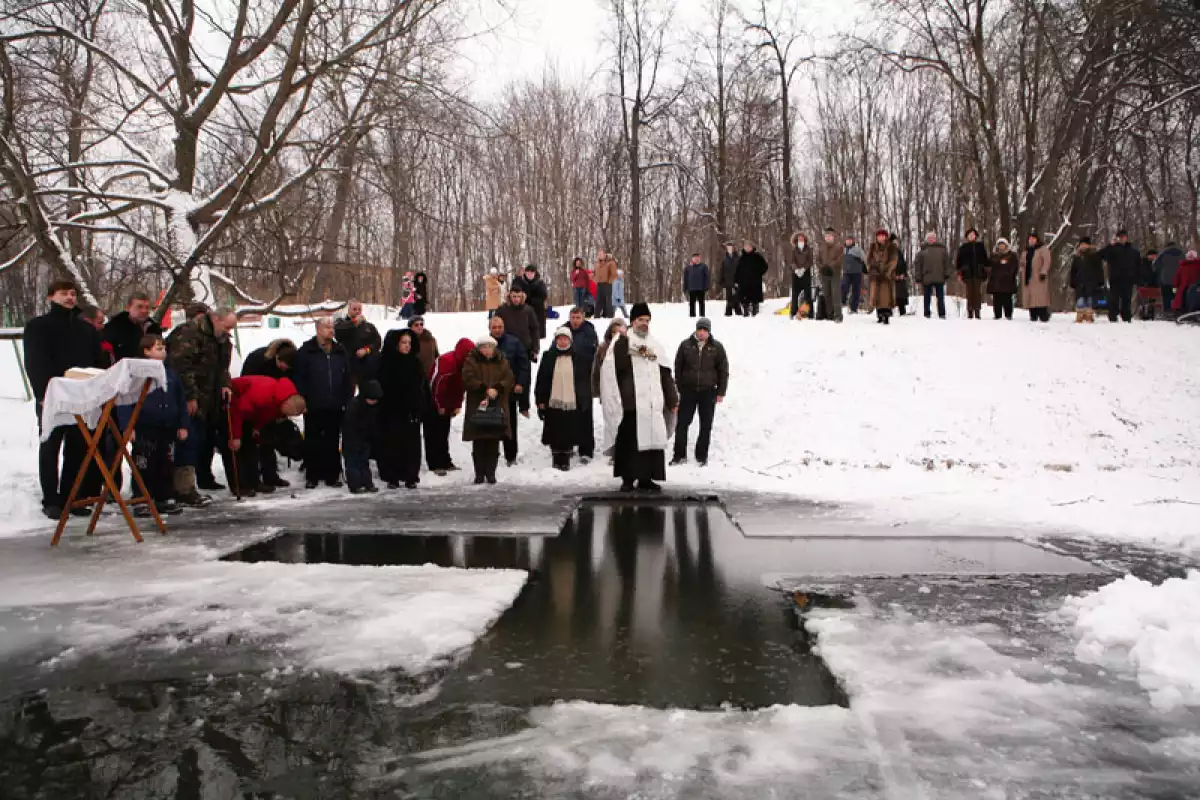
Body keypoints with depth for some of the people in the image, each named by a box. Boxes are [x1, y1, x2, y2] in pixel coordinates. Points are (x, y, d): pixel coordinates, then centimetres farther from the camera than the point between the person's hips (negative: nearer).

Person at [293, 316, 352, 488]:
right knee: (312, 442, 5)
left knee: (332, 442, 8)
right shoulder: (306, 351, -2)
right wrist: (302, 401, -11)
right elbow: (299, 379, -5)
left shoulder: (340, 351, 10)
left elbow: (348, 379, 11)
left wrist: (346, 401, 4)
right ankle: (312, 476, 13)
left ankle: (332, 475, 15)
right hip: (313, 407, -3)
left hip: (335, 407, 3)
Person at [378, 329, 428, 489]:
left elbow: (424, 386, 13)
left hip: (412, 411, 4)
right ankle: (392, 477, 8)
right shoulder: (386, 362, -3)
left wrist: (425, 407, 8)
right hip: (392, 411, -4)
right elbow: (382, 386, -6)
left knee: (412, 445, 4)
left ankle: (411, 477, 10)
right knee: (393, 445, 0)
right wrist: (382, 408, -12)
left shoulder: (415, 362, 10)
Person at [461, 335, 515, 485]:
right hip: (477, 406, -2)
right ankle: (479, 473, 8)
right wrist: (485, 389, -19)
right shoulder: (471, 361, 3)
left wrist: (497, 389, -15)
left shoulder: (502, 362, 12)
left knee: (494, 444, 2)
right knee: (479, 444, 1)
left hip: (497, 407, 2)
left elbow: (509, 379, 2)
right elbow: (468, 380, -10)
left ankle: (491, 472, 10)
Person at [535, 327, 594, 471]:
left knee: (569, 434, 2)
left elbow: (586, 382, 9)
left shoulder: (579, 358, 3)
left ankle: (565, 460, 12)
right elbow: (541, 381, 4)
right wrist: (540, 401, 0)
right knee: (555, 435, 6)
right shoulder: (548, 357, 4)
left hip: (572, 403, 0)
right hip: (553, 403, 1)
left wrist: (584, 401, 7)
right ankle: (557, 459, 17)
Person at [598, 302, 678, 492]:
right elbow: (610, 370, -10)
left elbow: (665, 375, 20)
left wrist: (672, 400, 17)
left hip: (653, 404, 5)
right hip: (630, 403, -5)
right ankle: (628, 478, 4)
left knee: (652, 439, 5)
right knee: (629, 441, -3)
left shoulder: (655, 346, 18)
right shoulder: (621, 343, 0)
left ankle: (645, 478, 14)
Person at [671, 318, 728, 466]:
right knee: (682, 423, 2)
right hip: (688, 390, 0)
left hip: (708, 392, 0)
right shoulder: (686, 345, 0)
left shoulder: (717, 347, 0)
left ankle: (702, 456, 16)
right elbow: (678, 367, 6)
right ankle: (679, 455, 11)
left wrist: (721, 392, 0)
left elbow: (723, 370, 3)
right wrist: (679, 387, 3)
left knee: (706, 426, 6)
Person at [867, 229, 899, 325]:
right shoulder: (873, 246, 9)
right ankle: (879, 315, 15)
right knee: (877, 295, 5)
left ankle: (886, 316, -11)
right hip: (876, 274, 3)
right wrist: (871, 269, -3)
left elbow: (893, 260, -4)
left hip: (887, 274, -3)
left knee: (886, 295, -9)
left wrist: (888, 272, -14)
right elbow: (869, 259, 11)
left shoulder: (891, 246, 0)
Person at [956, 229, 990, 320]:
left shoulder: (980, 246, 10)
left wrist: (986, 270, 4)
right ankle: (970, 313, 3)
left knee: (977, 292, -3)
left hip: (978, 272, 0)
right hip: (967, 272, 0)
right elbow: (958, 260, 7)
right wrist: (959, 272, 1)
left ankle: (977, 313, -1)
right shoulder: (963, 247, 8)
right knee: (969, 293, 0)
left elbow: (985, 258, 11)